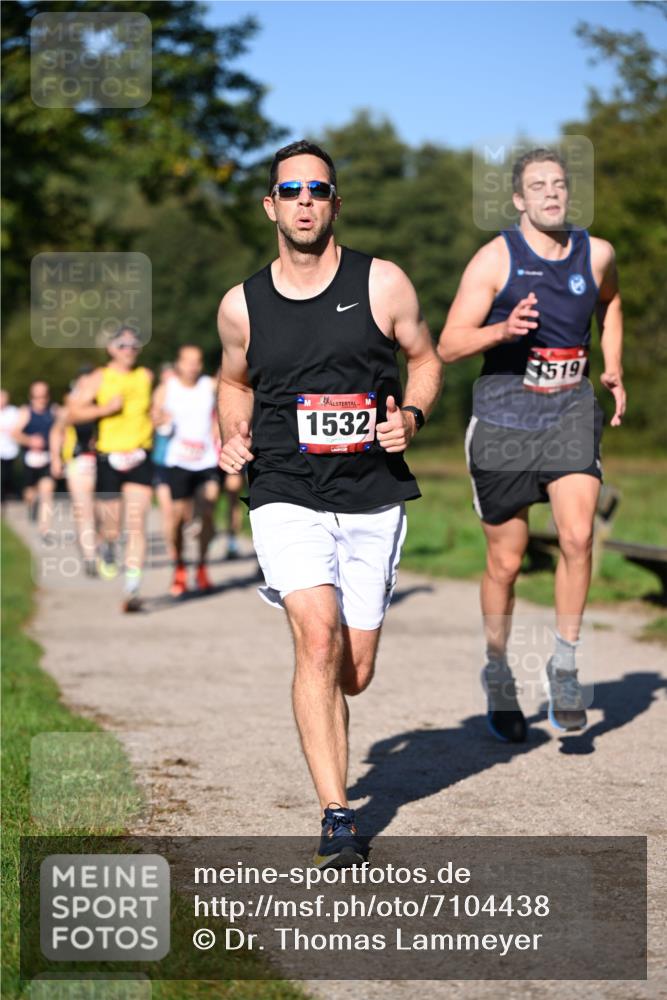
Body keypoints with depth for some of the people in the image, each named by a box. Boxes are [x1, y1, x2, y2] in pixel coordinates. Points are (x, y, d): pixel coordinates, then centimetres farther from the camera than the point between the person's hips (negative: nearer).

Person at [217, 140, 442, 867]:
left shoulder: (382, 284, -1)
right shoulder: (242, 305, 3)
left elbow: (425, 358, 13)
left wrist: (412, 416, -7)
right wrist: (233, 438, 2)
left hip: (374, 498, 1)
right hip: (286, 494, -1)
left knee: (354, 673, 6)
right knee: (319, 641, -21)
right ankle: (336, 817, -16)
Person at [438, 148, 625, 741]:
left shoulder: (596, 254, 3)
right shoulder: (495, 259, -7)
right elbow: (449, 346, -9)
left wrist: (613, 369, 15)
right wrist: (502, 330, -27)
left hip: (570, 411, 2)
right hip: (504, 419, -2)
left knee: (578, 534, -18)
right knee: (506, 561, 5)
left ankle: (565, 665, -2)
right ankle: (498, 675, 27)